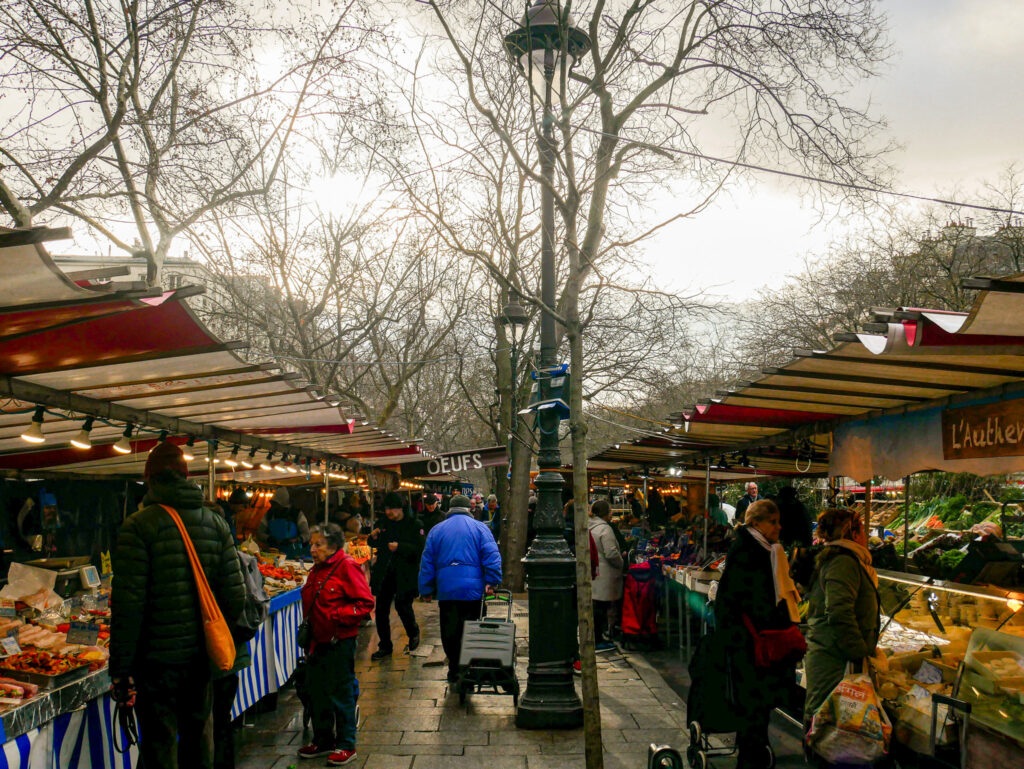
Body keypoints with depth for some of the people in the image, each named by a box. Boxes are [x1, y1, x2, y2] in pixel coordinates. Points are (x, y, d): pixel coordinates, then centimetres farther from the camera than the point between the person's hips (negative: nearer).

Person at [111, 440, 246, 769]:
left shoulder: (139, 526, -11)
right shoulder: (216, 523, 2)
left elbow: (128, 606, -15)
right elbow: (235, 597, 1)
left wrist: (120, 670, -8)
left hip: (157, 659, -4)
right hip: (201, 657, 4)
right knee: (199, 739, 19)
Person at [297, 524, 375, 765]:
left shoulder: (346, 567, -13)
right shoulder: (316, 570, 12)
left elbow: (365, 603, -16)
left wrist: (337, 615, -22)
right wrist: (307, 626, 15)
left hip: (340, 643, -8)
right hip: (318, 640, 8)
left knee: (340, 693, 1)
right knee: (316, 692, 15)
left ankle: (346, 745, 14)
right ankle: (323, 740, 31)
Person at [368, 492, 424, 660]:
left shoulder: (414, 525, -6)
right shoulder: (384, 523, 10)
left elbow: (420, 549, -14)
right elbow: (373, 544, 22)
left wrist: (399, 547, -22)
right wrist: (373, 537, -1)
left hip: (404, 575, -5)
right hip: (384, 574, 5)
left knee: (403, 605, -5)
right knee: (381, 609, 4)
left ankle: (413, 633, 27)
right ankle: (385, 646, 17)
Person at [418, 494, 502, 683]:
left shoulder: (436, 530, 11)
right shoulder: (480, 527, 5)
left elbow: (427, 562, 11)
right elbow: (492, 555, -7)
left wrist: (426, 590, 14)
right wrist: (492, 582, -9)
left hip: (446, 591, 1)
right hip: (473, 590, -1)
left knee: (449, 632, 9)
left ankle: (454, 671, 13)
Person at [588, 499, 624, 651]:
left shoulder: (588, 527, 10)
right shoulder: (604, 528, -16)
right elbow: (611, 553, -20)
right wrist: (621, 564, -3)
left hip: (592, 572, 8)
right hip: (603, 574, -8)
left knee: (597, 606, 15)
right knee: (601, 606, -2)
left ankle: (597, 637, 23)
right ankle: (598, 641, 3)